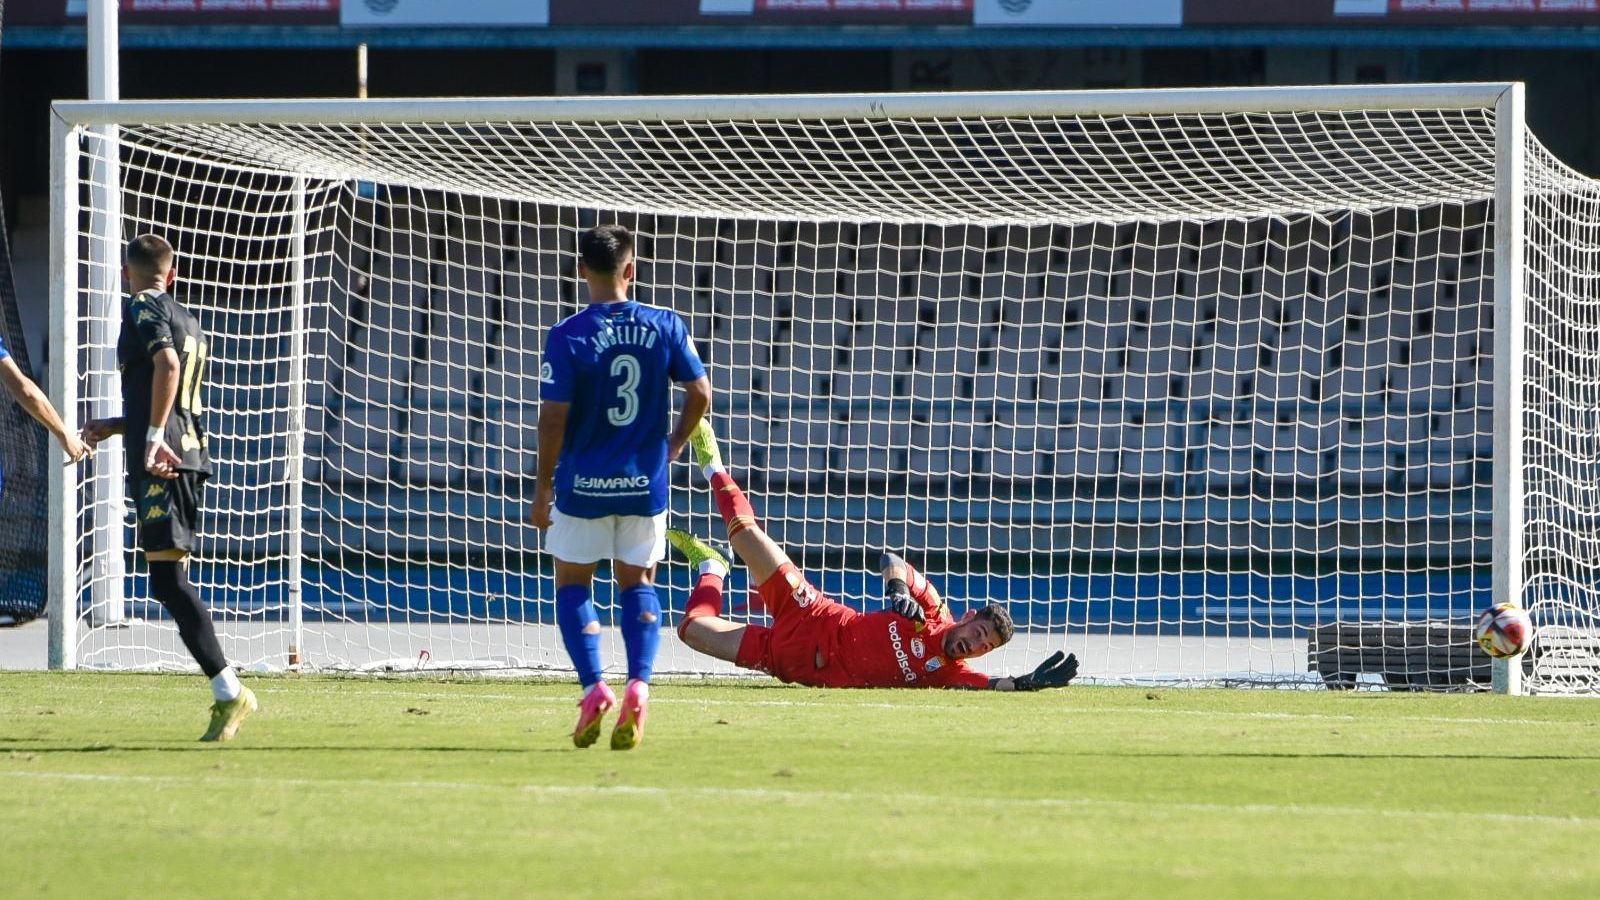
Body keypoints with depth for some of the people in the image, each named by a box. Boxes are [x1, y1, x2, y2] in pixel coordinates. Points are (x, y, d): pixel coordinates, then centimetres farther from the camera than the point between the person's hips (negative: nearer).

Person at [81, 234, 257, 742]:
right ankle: (226, 695, 4)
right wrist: (115, 427, 35)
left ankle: (228, 691, -24)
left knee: (167, 577, -14)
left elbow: (166, 362, -22)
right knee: (172, 579, 10)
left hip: (160, 460, -9)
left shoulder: (142, 309, -3)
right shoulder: (188, 321, 24)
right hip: (189, 456, 9)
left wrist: (153, 436, -23)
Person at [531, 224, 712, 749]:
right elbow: (700, 393, 2)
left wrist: (544, 484, -1)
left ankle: (594, 687, -6)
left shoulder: (567, 337, -12)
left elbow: (554, 417, -13)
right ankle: (638, 685, -9)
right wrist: (675, 444, 20)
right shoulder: (664, 327, -4)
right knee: (638, 584, 13)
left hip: (584, 485, -2)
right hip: (645, 483, 3)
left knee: (573, 584, 12)